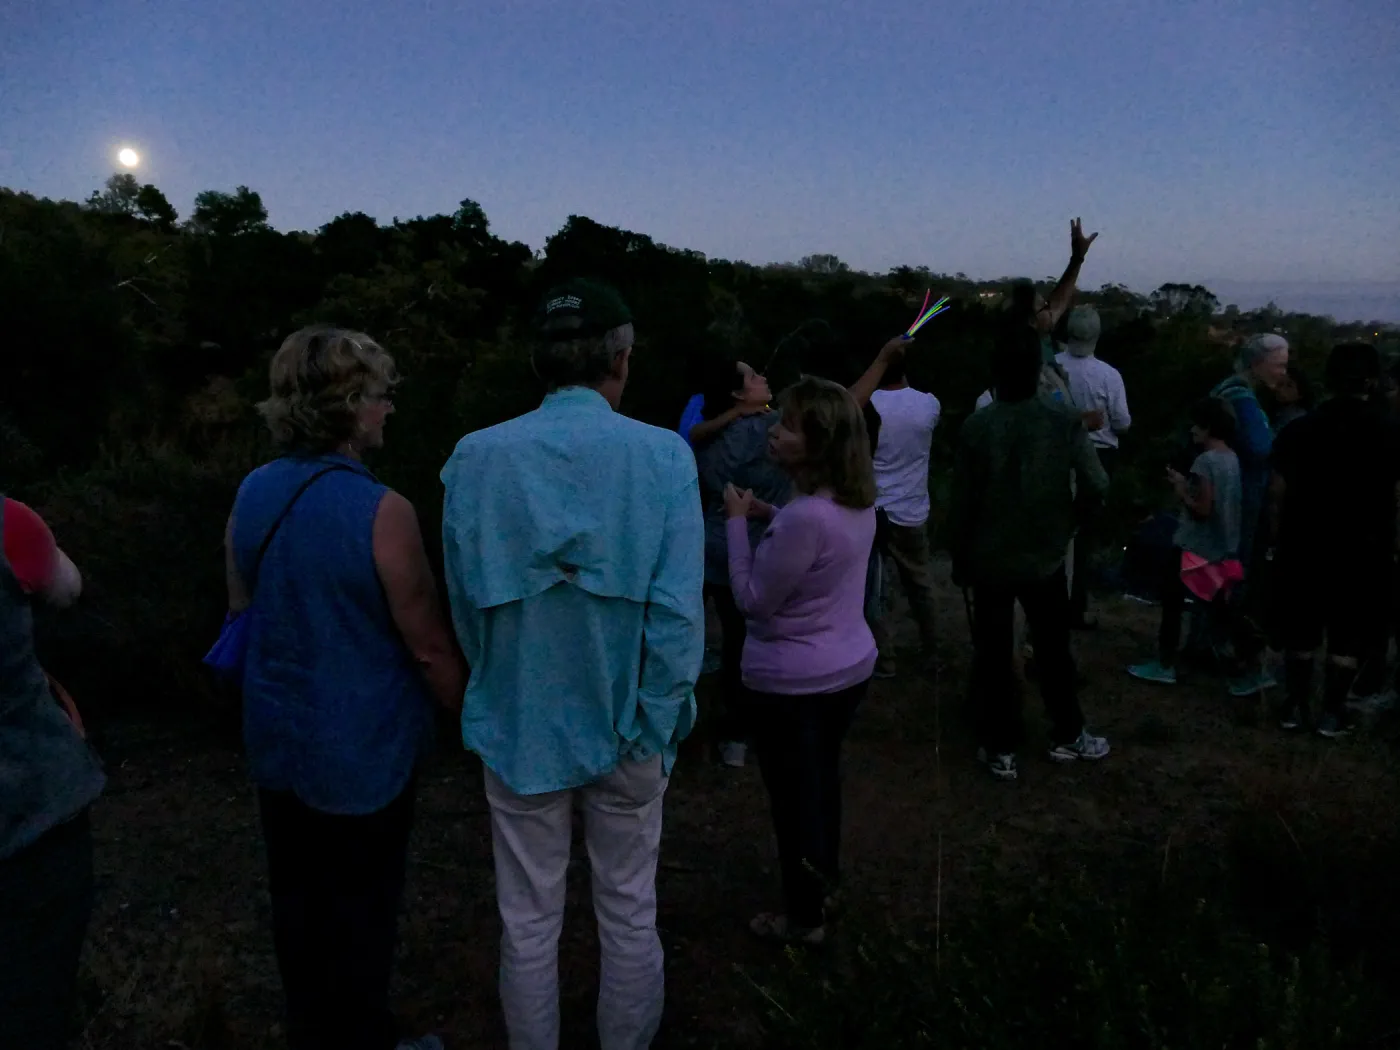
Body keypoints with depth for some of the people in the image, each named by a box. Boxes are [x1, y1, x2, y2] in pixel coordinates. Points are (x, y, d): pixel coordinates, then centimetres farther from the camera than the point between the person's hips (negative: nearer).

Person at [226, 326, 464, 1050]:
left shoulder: (251, 495, -2)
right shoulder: (381, 511, -23)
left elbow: (241, 612, 10)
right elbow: (430, 647, -18)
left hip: (275, 744, 7)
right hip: (362, 752, -6)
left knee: (298, 906, 22)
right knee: (360, 917, 12)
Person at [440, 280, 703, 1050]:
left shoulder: (475, 458, -9)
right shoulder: (662, 457, -13)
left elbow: (466, 606, -2)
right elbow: (678, 614, -15)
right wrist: (655, 730, -6)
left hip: (518, 726, 1)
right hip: (624, 725, -1)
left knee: (527, 922, 18)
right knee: (628, 914, 19)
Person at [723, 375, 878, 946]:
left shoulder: (805, 517, -31)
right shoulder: (858, 502, -3)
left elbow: (752, 600, -21)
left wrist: (738, 521, -15)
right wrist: (770, 516, 2)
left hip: (792, 682, -8)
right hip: (850, 667, 8)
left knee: (794, 795, 10)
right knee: (824, 776, 27)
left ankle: (804, 916, 27)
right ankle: (825, 874, 48)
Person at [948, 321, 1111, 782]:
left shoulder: (976, 426, -13)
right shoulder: (1064, 421, -10)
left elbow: (961, 503, -9)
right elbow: (1096, 486, -14)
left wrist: (959, 561, 3)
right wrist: (1066, 524, 5)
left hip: (989, 560, -1)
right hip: (1045, 558, 1)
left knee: (992, 655, 10)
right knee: (1054, 650, 18)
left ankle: (1001, 748, 18)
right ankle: (1067, 736, 32)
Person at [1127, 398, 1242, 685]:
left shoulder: (1205, 460, -19)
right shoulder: (1232, 458, 8)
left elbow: (1203, 509, -21)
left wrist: (1180, 490, -9)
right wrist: (1187, 485, 10)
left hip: (1195, 547, -9)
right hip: (1222, 547, 9)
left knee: (1172, 603, -1)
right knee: (1215, 604, 19)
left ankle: (1165, 666, 2)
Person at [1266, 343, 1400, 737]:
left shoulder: (1299, 429, 0)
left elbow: (1278, 493, 0)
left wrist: (1278, 540, 7)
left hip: (1304, 547, 2)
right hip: (1361, 553, -2)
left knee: (1302, 631, 12)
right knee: (1347, 637, 8)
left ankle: (1296, 706, 17)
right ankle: (1332, 712, 11)